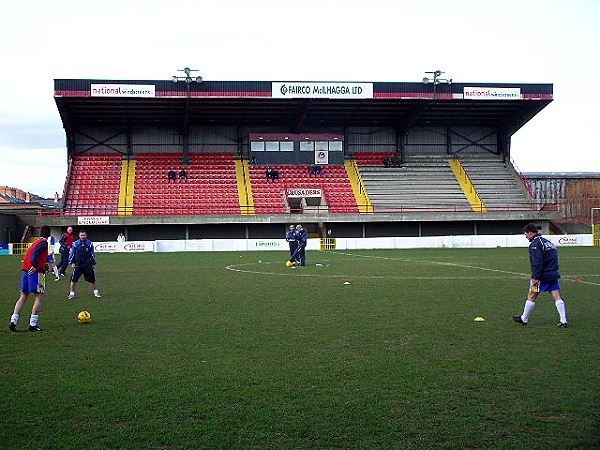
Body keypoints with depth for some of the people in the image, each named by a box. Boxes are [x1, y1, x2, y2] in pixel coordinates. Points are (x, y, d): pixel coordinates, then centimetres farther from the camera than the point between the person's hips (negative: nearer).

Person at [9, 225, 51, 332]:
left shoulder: (35, 242, 21)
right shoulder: (43, 243, -5)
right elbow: (34, 254, -20)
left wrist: (45, 266, 27)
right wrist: (35, 266, -27)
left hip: (26, 270, 8)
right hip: (36, 272, -8)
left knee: (23, 297, 11)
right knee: (39, 297, -3)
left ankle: (13, 321, 3)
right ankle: (33, 324, -6)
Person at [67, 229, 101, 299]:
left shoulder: (90, 243, 0)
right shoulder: (75, 244, 0)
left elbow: (92, 254, 8)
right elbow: (72, 253, 7)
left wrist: (93, 263, 9)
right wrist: (72, 262, 0)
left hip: (88, 265, 0)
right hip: (77, 265, 0)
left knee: (92, 280, 9)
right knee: (73, 280, -5)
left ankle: (96, 292, 25)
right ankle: (72, 293, 8)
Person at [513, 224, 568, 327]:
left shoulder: (534, 244, -12)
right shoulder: (547, 242, 17)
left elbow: (537, 263, -21)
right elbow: (554, 259, 19)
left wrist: (535, 277, -20)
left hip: (542, 276, -8)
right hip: (553, 274, 8)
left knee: (531, 296, 5)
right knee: (556, 297, 3)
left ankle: (524, 319, 16)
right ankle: (564, 321, -3)